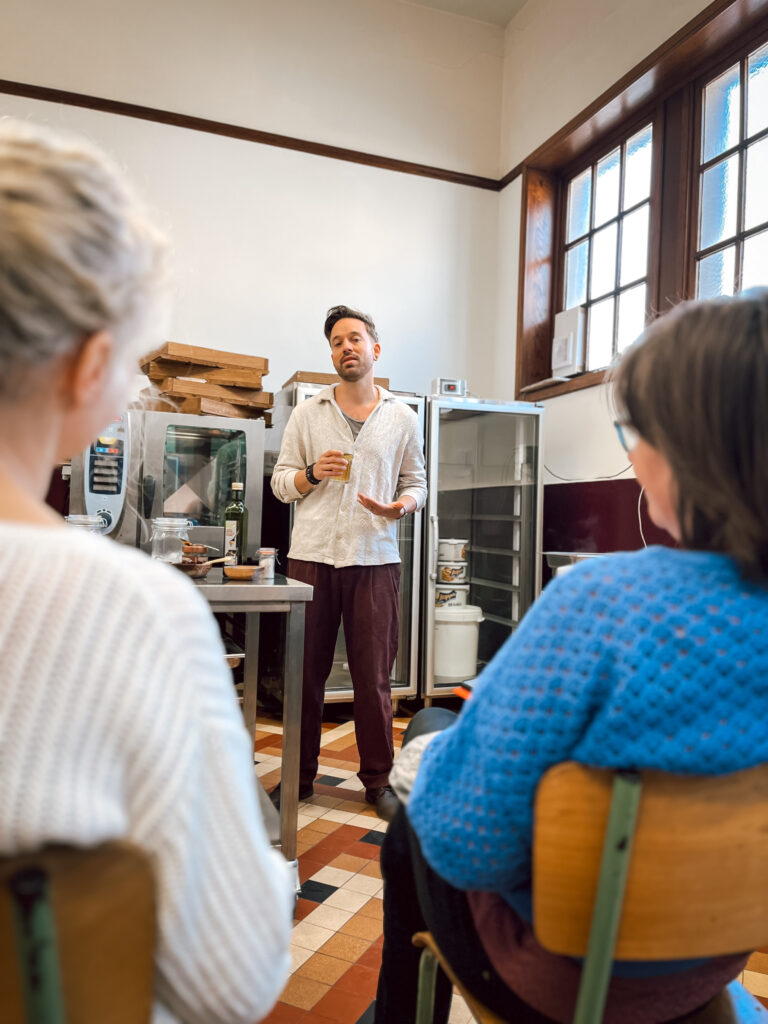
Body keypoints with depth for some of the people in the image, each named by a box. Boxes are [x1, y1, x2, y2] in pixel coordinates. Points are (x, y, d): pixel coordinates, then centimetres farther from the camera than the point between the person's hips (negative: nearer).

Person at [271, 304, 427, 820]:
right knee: (305, 672, 7)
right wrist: (311, 474, -10)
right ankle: (299, 776, 23)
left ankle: (378, 779, 20)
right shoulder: (307, 414, 10)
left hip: (375, 560, 0)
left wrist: (401, 506, -10)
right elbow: (280, 481, 11)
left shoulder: (403, 419, 10)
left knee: (374, 676, 4)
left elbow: (417, 482, 12)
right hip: (312, 557, 1)